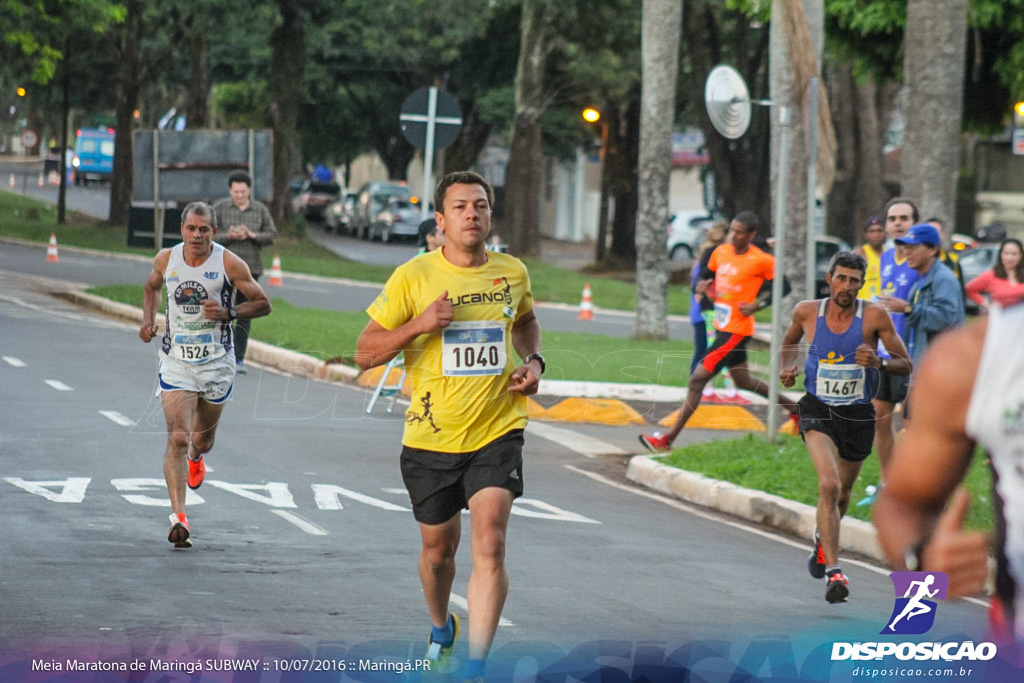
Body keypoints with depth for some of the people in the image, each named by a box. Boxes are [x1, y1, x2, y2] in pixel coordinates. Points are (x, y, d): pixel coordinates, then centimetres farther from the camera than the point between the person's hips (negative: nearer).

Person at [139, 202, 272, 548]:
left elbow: (263, 304, -3)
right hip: (176, 361, 0)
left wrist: (228, 313, -19)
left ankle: (195, 458, 57)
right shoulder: (166, 260, -3)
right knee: (177, 438, -15)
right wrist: (148, 318, 2)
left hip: (217, 364, 0)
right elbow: (152, 287, 20)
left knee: (203, 438, 18)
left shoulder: (229, 264, -10)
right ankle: (178, 517, -20)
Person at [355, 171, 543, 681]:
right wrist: (419, 323, -22)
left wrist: (534, 361, 6)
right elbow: (365, 353, -7)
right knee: (438, 550, 15)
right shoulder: (413, 277, -8)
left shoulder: (512, 273, 2)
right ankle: (441, 630, 47)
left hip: (497, 433, 0)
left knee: (488, 545, -17)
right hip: (431, 439, 0)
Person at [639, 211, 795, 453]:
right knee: (744, 381, 22)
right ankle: (792, 407, 41)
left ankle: (667, 440, -9)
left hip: (737, 330, -8)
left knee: (697, 379, -11)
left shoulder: (762, 261, -13)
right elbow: (706, 276, 18)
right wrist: (701, 287, -5)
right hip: (721, 326, 8)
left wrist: (757, 306, -16)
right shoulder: (720, 252, 5)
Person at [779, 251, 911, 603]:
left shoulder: (875, 316, -10)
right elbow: (789, 343, 18)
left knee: (842, 494, 17)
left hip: (858, 415, 1)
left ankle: (822, 538, 52)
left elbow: (906, 364, -4)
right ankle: (834, 572, -24)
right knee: (829, 485, -23)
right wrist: (786, 367, -2)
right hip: (817, 411, -1)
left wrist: (879, 362, -24)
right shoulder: (807, 312, -4)